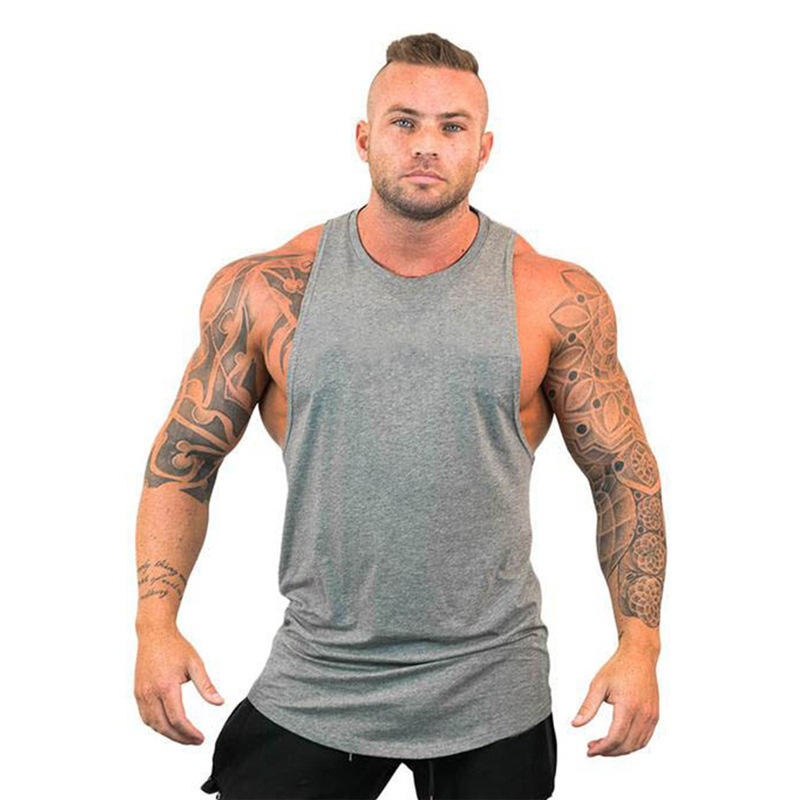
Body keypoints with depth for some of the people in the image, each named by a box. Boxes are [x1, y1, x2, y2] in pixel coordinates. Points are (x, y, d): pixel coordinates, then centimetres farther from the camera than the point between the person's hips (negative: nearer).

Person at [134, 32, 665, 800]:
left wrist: (639, 645, -7)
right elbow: (183, 459, 3)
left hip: (491, 696, 0)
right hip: (309, 690, 0)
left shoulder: (558, 298, -4)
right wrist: (156, 620, -8)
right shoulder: (264, 290, -4)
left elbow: (624, 475, 2)